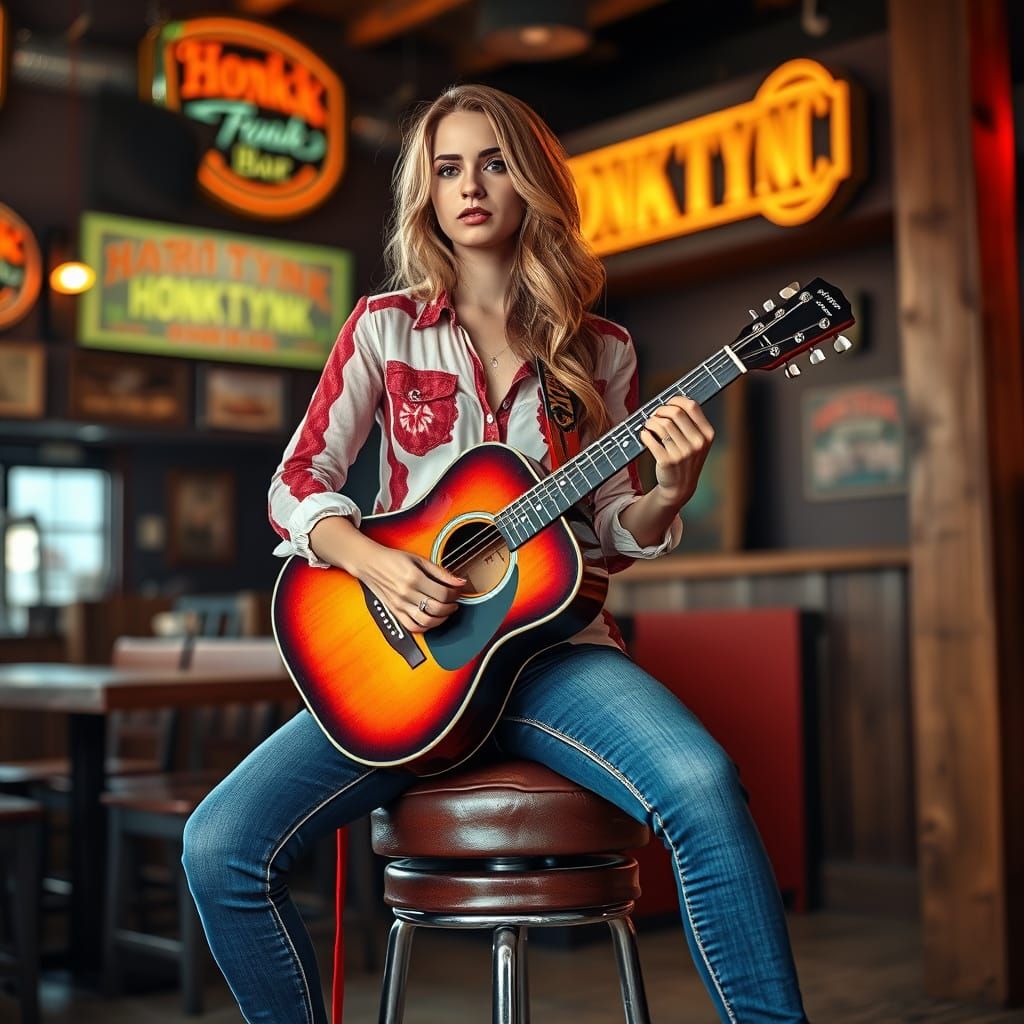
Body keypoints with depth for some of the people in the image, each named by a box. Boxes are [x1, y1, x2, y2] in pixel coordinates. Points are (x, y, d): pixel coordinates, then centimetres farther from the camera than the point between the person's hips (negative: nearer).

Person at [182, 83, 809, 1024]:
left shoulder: (598, 351, 8)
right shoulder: (385, 328, 6)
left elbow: (610, 536, 11)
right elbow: (297, 484, 3)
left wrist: (668, 493, -10)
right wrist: (376, 565, -16)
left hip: (551, 646, 0)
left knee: (703, 788, -32)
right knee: (219, 849, -19)